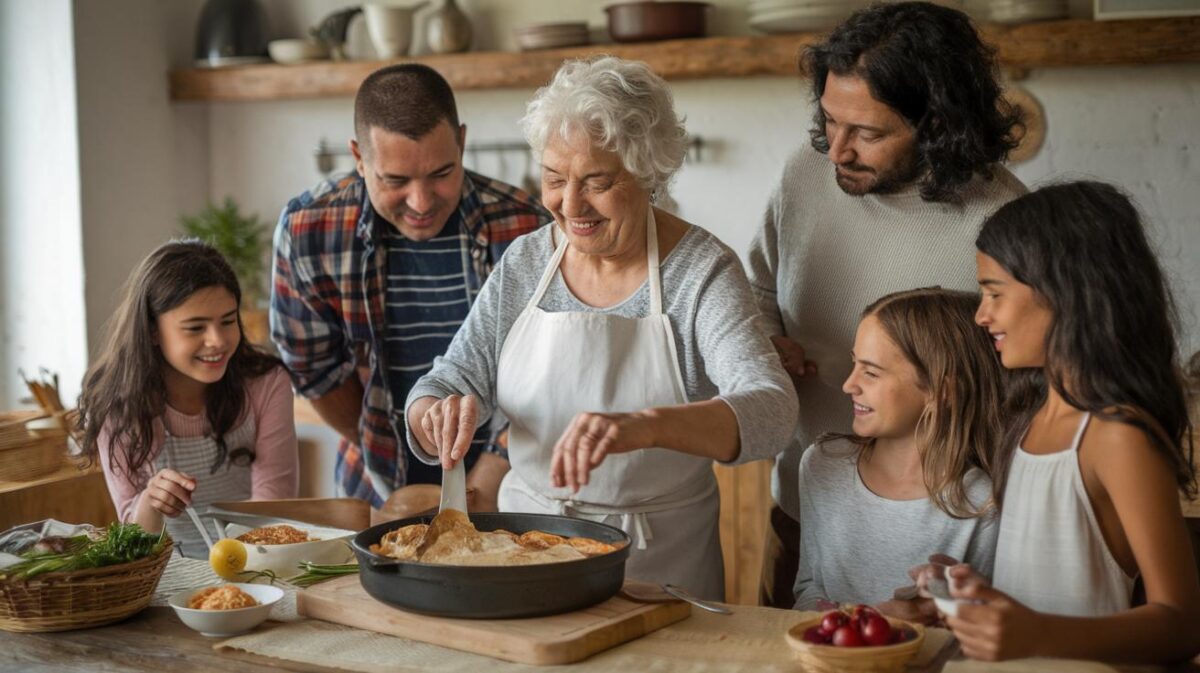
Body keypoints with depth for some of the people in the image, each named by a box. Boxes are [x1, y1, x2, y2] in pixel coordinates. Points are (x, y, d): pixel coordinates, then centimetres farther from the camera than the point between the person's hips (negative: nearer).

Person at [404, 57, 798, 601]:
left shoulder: (702, 271, -8)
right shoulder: (524, 263, 6)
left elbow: (769, 410, -21)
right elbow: (452, 379, 9)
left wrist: (644, 426, -39)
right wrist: (437, 412, -15)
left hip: (659, 564, -3)